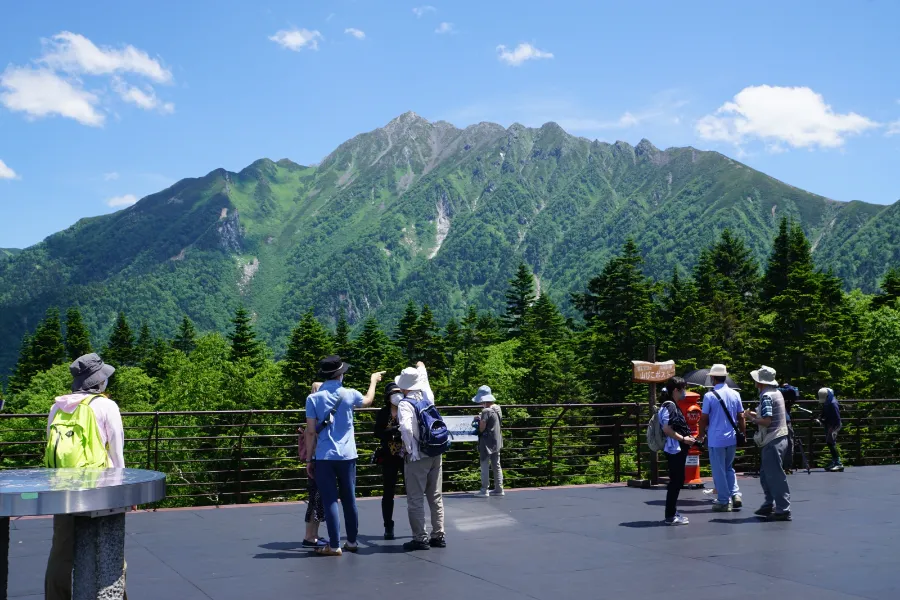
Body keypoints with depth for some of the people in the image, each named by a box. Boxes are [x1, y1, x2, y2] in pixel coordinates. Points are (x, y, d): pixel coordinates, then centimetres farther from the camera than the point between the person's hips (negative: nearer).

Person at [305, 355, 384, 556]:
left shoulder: (314, 398, -5)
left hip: (324, 457, -2)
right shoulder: (349, 395, 0)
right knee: (349, 500, 13)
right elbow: (368, 400, 24)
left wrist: (309, 459, 2)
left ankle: (334, 546, 1)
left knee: (330, 501, 1)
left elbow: (311, 432, -6)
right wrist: (373, 381, 41)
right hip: (347, 456, 2)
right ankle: (352, 541, 23)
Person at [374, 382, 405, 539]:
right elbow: (378, 433, -7)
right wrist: (395, 430, -19)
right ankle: (388, 527, 15)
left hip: (407, 456, 0)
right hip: (389, 457, 1)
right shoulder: (383, 413, 1)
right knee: (388, 493, 5)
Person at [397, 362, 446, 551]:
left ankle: (420, 539, 5)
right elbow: (425, 383, 30)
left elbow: (406, 427, -30)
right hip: (435, 454, 6)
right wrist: (422, 369, 47)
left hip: (417, 456, -6)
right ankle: (438, 536, 17)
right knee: (436, 497, 13)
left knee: (415, 499, 2)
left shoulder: (405, 404, -13)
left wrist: (410, 449, -18)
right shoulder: (427, 396, 5)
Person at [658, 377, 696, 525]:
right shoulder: (669, 406, -16)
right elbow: (667, 429, -24)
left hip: (678, 449, 10)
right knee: (676, 482, -5)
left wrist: (687, 437, 12)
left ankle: (672, 513, 21)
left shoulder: (672, 406, 15)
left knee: (677, 481, 14)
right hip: (674, 449, -10)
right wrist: (683, 439, -17)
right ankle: (670, 516, 0)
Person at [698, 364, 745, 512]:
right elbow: (741, 417, 5)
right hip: (732, 438, 5)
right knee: (728, 468, 21)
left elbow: (704, 419, -8)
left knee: (719, 471, 5)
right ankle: (735, 494, 8)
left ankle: (724, 501, 8)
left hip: (715, 439, -5)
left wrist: (701, 435, 6)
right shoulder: (735, 394, 1)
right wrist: (743, 434, 16)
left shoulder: (709, 395, -11)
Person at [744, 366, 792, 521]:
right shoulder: (776, 392, 13)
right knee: (765, 474, 17)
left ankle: (783, 510, -1)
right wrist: (756, 414, 14)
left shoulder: (766, 396, -16)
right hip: (779, 438, 10)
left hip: (772, 441, -10)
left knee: (775, 476, -4)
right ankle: (769, 505, 23)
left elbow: (766, 421, -22)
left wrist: (751, 418, -8)